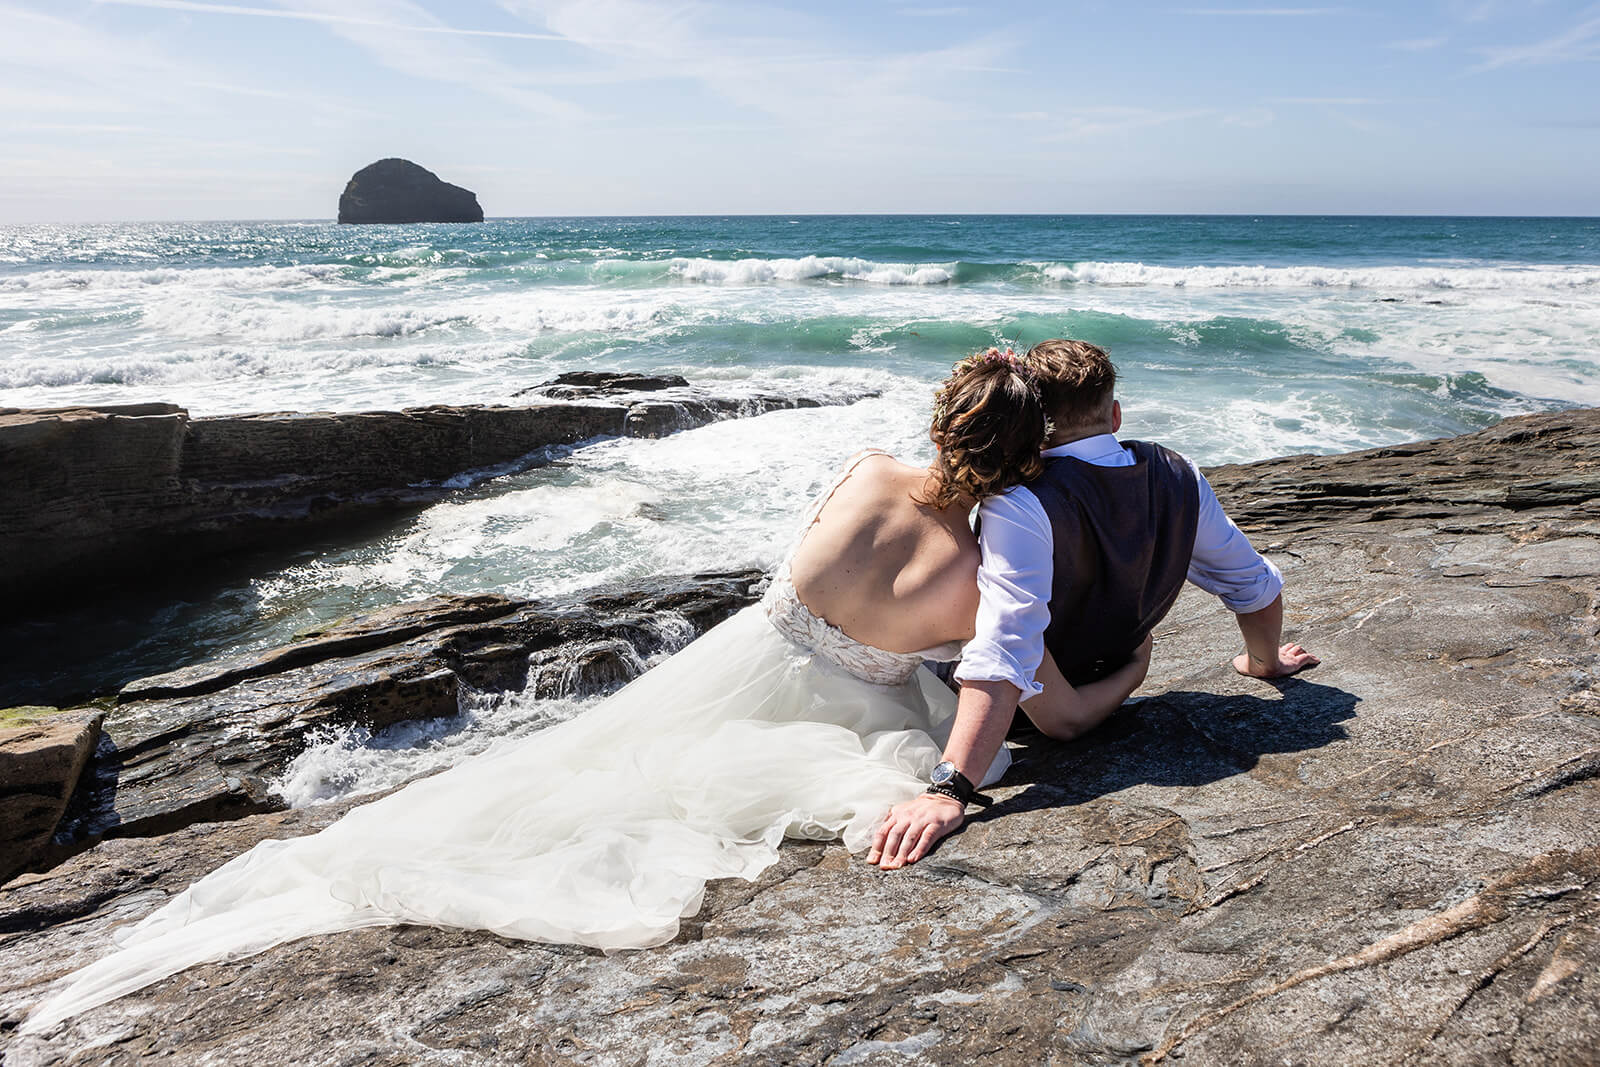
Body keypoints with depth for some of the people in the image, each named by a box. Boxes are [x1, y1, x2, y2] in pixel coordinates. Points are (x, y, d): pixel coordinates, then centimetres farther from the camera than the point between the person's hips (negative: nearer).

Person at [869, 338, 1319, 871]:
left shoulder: (1021, 505, -38)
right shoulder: (1178, 477, -16)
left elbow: (1002, 657, -49)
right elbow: (1255, 585, -1)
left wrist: (949, 790, -53)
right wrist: (1265, 660, 19)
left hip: (1041, 701, -6)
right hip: (1110, 659, 6)